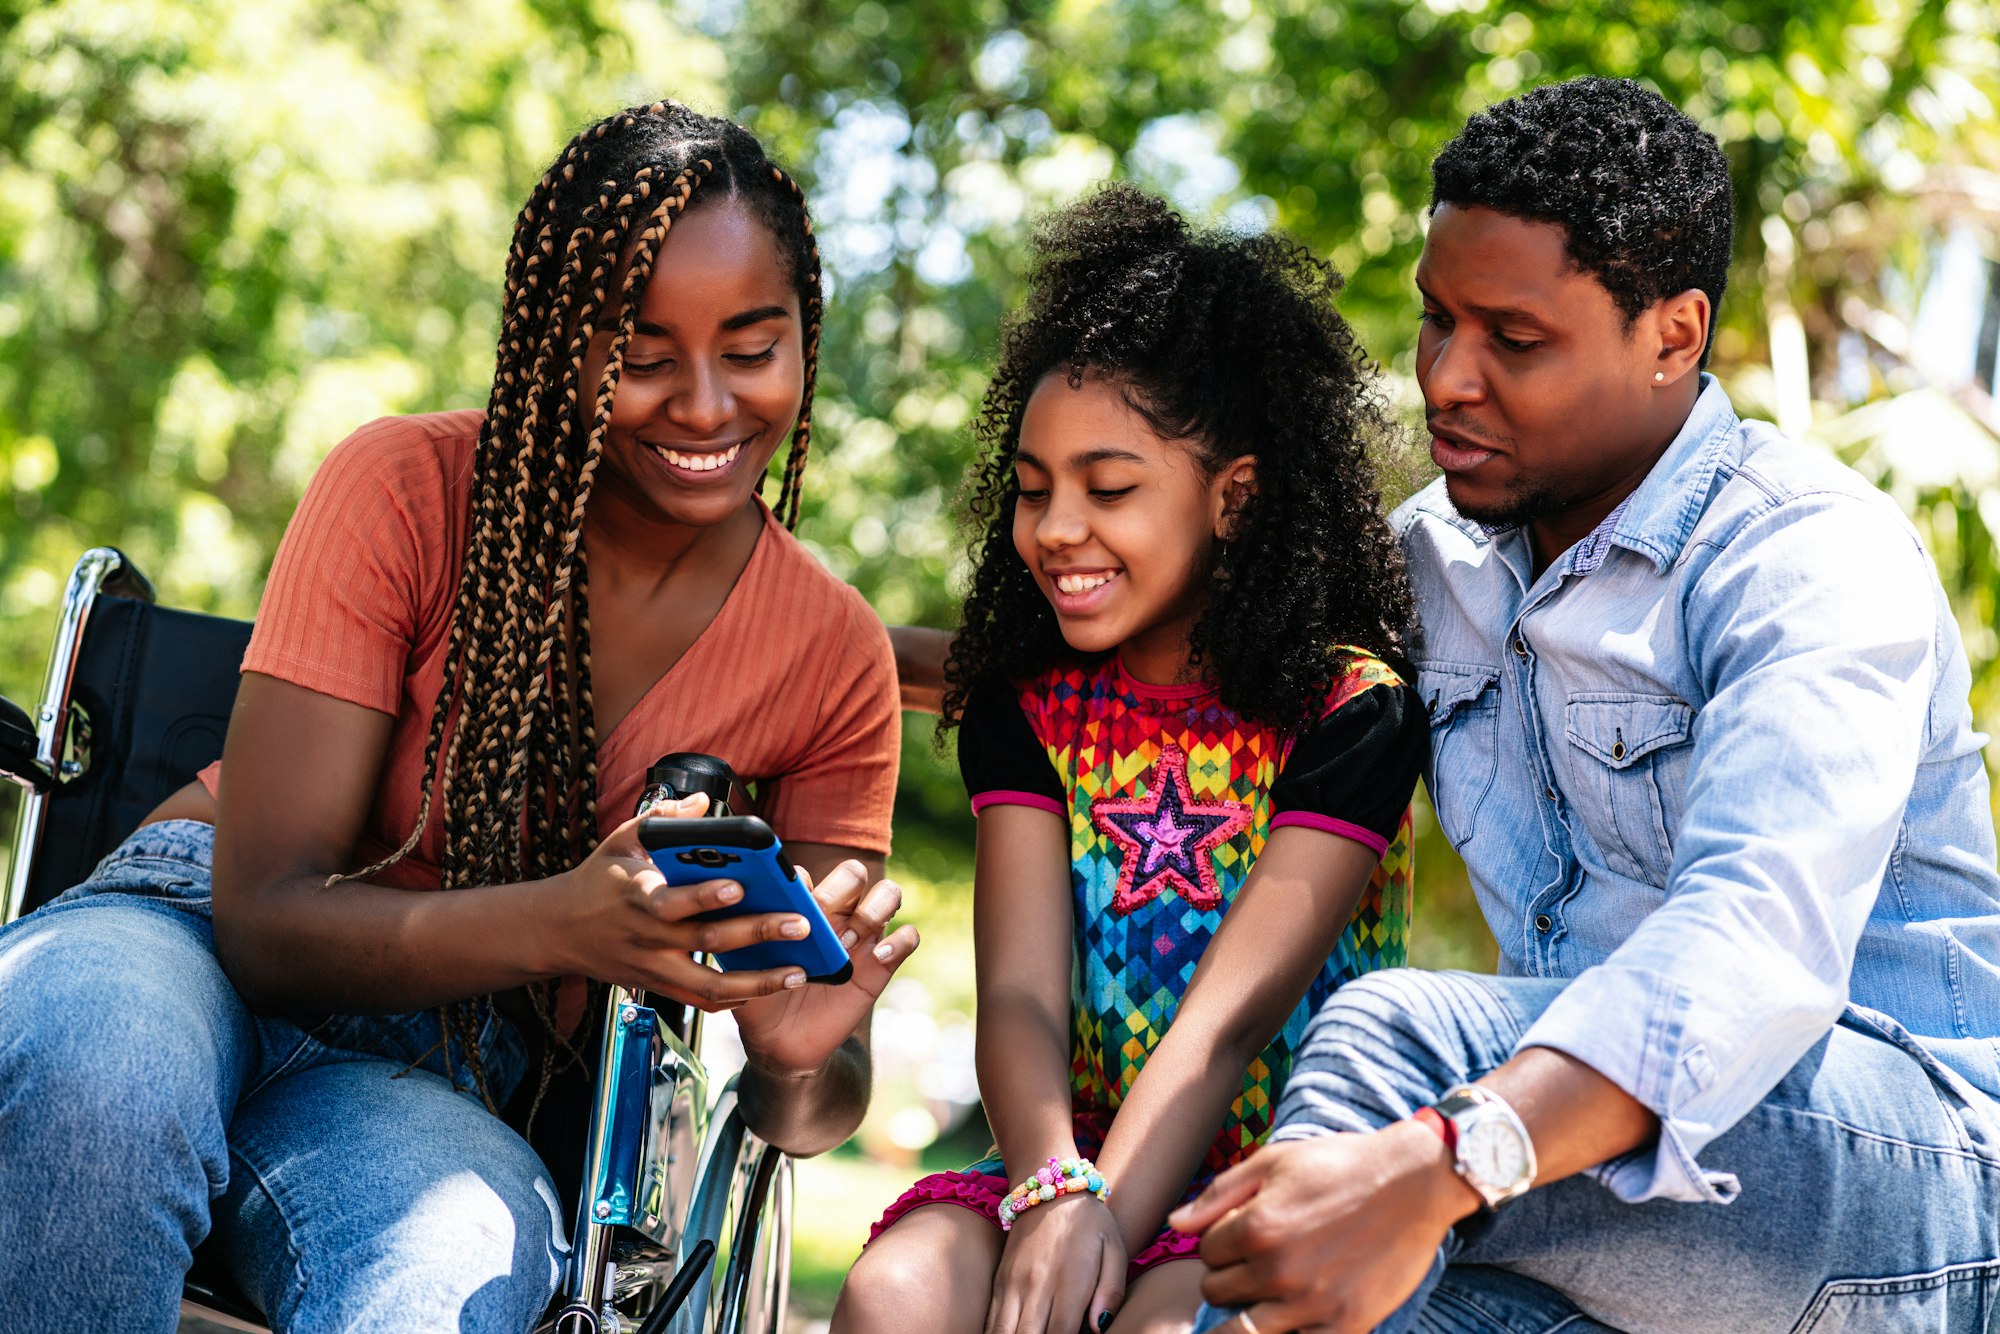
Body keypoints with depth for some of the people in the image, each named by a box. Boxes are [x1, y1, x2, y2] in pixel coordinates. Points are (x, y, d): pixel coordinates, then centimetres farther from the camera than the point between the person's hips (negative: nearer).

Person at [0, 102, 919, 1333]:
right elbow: (265, 915, -15)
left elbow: (808, 1112, 0)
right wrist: (562, 925, -34)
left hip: (428, 1087, 0)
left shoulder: (836, 658, -3)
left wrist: (804, 1060, -27)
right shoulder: (407, 490, -11)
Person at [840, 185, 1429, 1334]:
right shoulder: (1025, 705, 8)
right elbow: (1021, 994, -5)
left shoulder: (1350, 711, -6)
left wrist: (1101, 1222, -27)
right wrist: (1052, 1193, -24)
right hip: (1078, 1150, 4)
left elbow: (1229, 1018, -16)